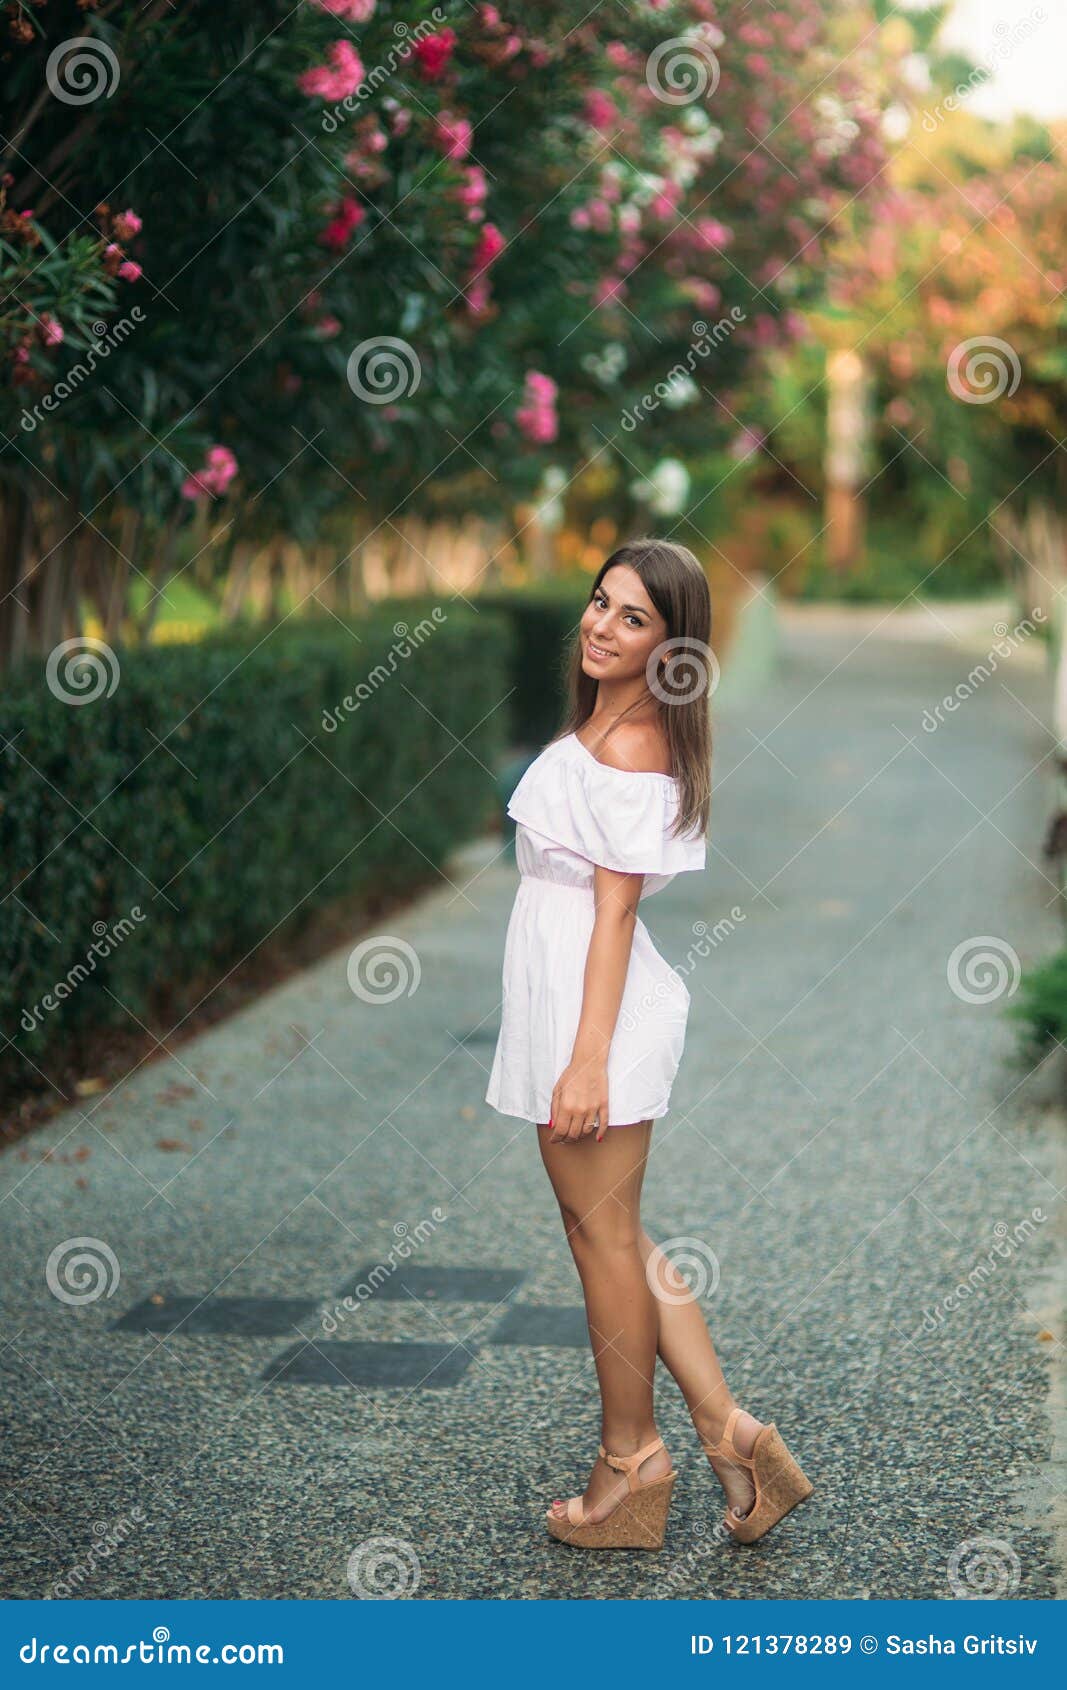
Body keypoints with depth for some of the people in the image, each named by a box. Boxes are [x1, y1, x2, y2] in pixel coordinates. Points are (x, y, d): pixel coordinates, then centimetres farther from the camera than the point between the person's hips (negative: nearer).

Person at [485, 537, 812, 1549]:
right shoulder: (599, 725, 13)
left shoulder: (631, 747, -17)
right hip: (556, 993, 10)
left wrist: (587, 1061, -21)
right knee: (611, 1233, 14)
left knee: (604, 1235, 2)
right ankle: (724, 1426, 17)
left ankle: (630, 1459, 15)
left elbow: (616, 909, -19)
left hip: (595, 1003, -10)